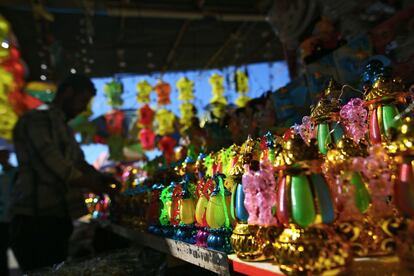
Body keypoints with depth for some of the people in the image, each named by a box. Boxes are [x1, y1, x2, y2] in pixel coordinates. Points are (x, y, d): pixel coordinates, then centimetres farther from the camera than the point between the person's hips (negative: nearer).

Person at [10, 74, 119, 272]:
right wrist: (94, 186, -9)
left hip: (58, 219, 9)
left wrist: (103, 179, 1)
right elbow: (56, 166, -18)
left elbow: (80, 164, 19)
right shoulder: (37, 119, -9)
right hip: (35, 222, -9)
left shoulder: (62, 126, 21)